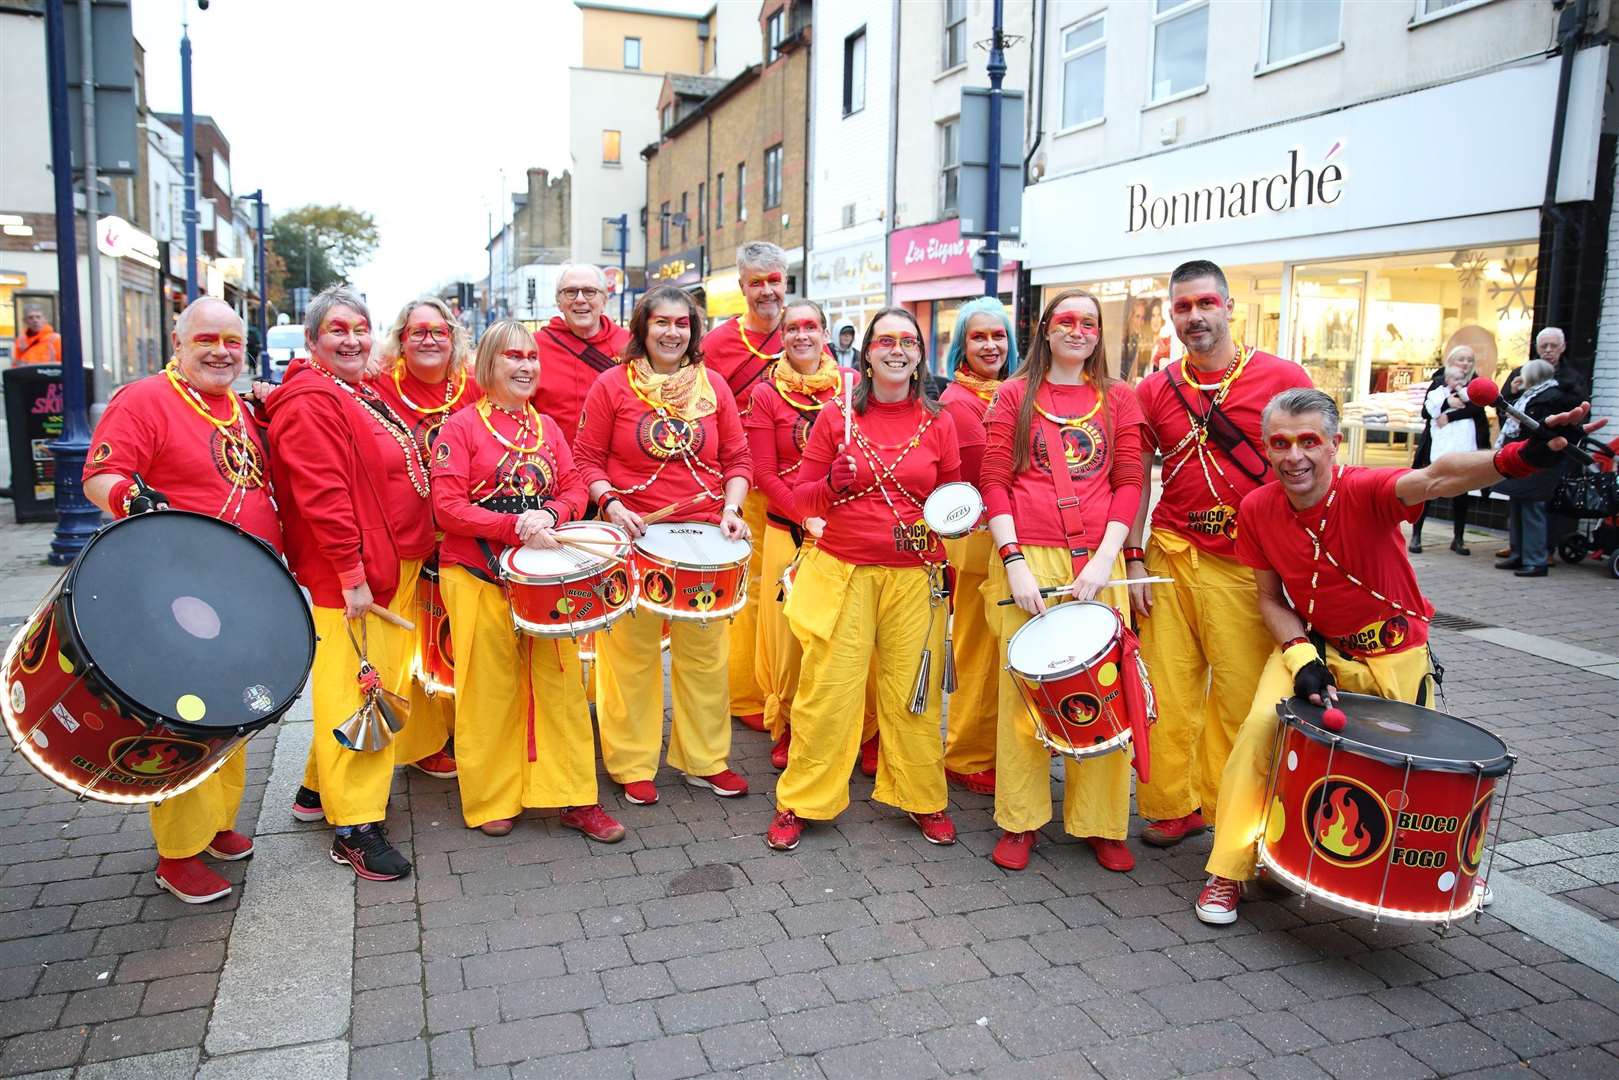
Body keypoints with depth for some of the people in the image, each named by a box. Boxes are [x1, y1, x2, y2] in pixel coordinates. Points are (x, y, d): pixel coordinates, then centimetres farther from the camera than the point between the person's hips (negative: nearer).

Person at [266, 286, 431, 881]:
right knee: (353, 691, -4)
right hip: (352, 575, -10)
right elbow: (321, 496, -22)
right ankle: (356, 828, 5)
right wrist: (351, 573, -24)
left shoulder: (366, 395, 17)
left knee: (378, 684, 18)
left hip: (395, 566, 10)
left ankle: (320, 787, 34)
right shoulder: (310, 402, -14)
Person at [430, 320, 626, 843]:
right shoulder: (461, 427, -2)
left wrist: (550, 516, -12)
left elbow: (575, 490, 9)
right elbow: (447, 507, -10)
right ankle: (491, 800, 19)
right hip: (479, 577, -4)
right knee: (490, 690, 4)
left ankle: (576, 799, 13)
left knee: (561, 683, 4)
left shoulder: (547, 427, 12)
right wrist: (515, 526, -20)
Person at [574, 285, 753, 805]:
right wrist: (611, 505, -15)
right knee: (633, 653, 4)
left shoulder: (713, 385, 8)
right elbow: (586, 459, 1)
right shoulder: (612, 385, 0)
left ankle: (705, 759, 24)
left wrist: (731, 509, -5)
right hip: (632, 536, -2)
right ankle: (632, 764, 19)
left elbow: (737, 459, 10)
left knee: (704, 652, 9)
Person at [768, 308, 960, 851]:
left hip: (915, 577, 1)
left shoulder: (938, 424, 7)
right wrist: (833, 484, -16)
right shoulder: (838, 418, 3)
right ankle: (798, 803, 15)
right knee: (827, 690, 0)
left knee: (913, 693, 4)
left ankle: (925, 800, 24)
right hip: (842, 570, -1)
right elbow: (801, 498, 5)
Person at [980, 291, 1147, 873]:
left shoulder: (1118, 398, 13)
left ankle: (1100, 823, 15)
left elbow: (1128, 483, 6)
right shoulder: (1015, 394, 9)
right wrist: (1014, 562, -9)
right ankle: (1019, 820, 15)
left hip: (1097, 560, 1)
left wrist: (1106, 558, -7)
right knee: (1023, 688, 1)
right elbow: (995, 481, 2)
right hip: (1026, 557, -1)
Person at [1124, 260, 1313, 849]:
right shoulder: (1154, 390, 7)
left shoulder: (1283, 378, -2)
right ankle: (1174, 805, 20)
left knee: (1240, 693, 2)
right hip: (1169, 557, 3)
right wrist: (1133, 560, 4)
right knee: (1169, 688, 5)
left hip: (1248, 563, -2)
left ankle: (1227, 808, 21)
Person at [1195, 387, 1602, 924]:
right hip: (1313, 642, 1)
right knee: (1262, 725, -22)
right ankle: (1229, 870, -8)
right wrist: (1302, 658, -22)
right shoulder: (1258, 508, -15)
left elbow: (1433, 479, -49)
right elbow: (1271, 599, -5)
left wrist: (1518, 457, -68)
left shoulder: (1363, 491, -27)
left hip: (1395, 653, -1)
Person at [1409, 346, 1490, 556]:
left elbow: (1476, 408, -9)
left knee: (1461, 493, 5)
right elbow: (1426, 412, -1)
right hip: (1436, 445, -1)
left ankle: (1458, 539, 13)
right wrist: (1447, 403, -14)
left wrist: (1449, 416, -16)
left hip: (1463, 446, 1)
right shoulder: (1438, 383, 6)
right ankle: (1416, 536, 5)